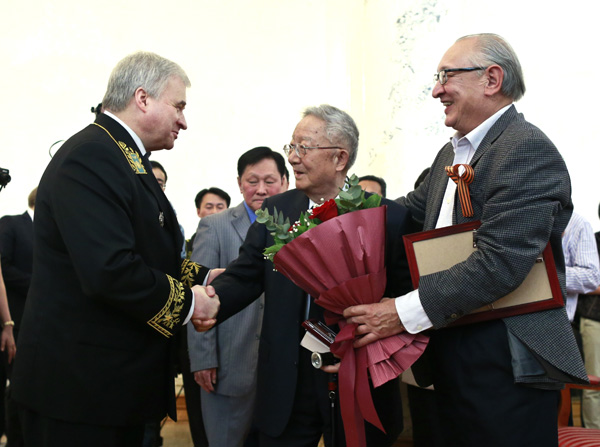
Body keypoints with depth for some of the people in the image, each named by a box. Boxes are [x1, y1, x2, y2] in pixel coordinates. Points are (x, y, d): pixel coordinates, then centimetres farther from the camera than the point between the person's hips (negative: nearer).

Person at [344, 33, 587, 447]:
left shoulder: (528, 149, -17)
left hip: (507, 369, -9)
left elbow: (500, 264, -25)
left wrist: (404, 313, -25)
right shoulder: (451, 154, 15)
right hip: (449, 358, 9)